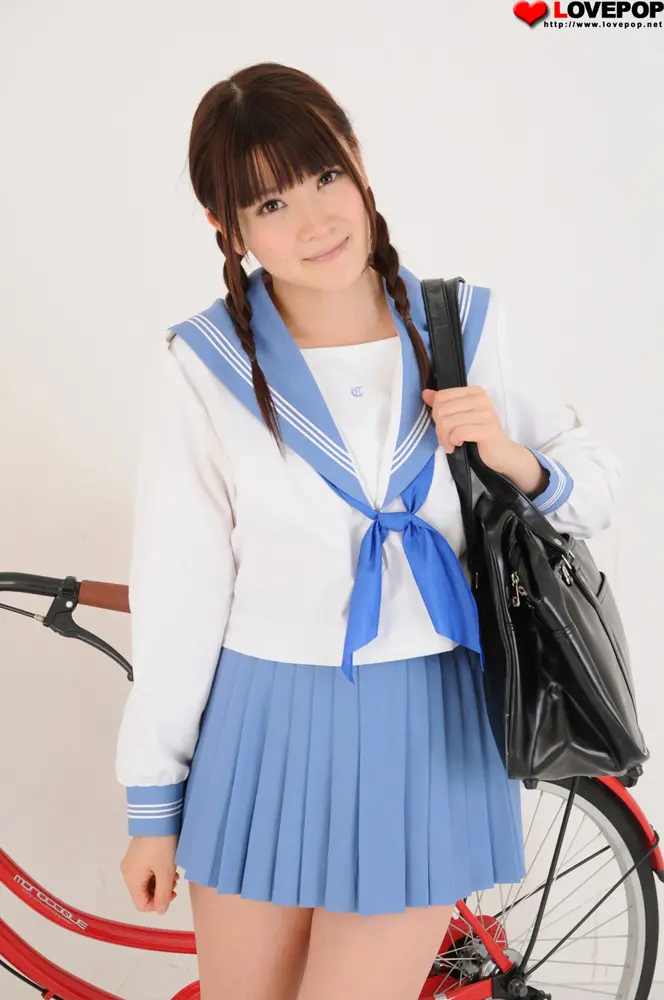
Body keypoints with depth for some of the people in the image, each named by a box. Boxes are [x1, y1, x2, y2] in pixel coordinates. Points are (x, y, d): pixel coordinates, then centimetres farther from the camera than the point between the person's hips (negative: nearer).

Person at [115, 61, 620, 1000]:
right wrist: (152, 802, 1)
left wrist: (513, 460, -16)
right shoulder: (206, 367, -9)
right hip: (264, 734, 0)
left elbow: (595, 487, 7)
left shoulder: (466, 325, -3)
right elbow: (177, 596, -5)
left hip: (426, 734, 1)